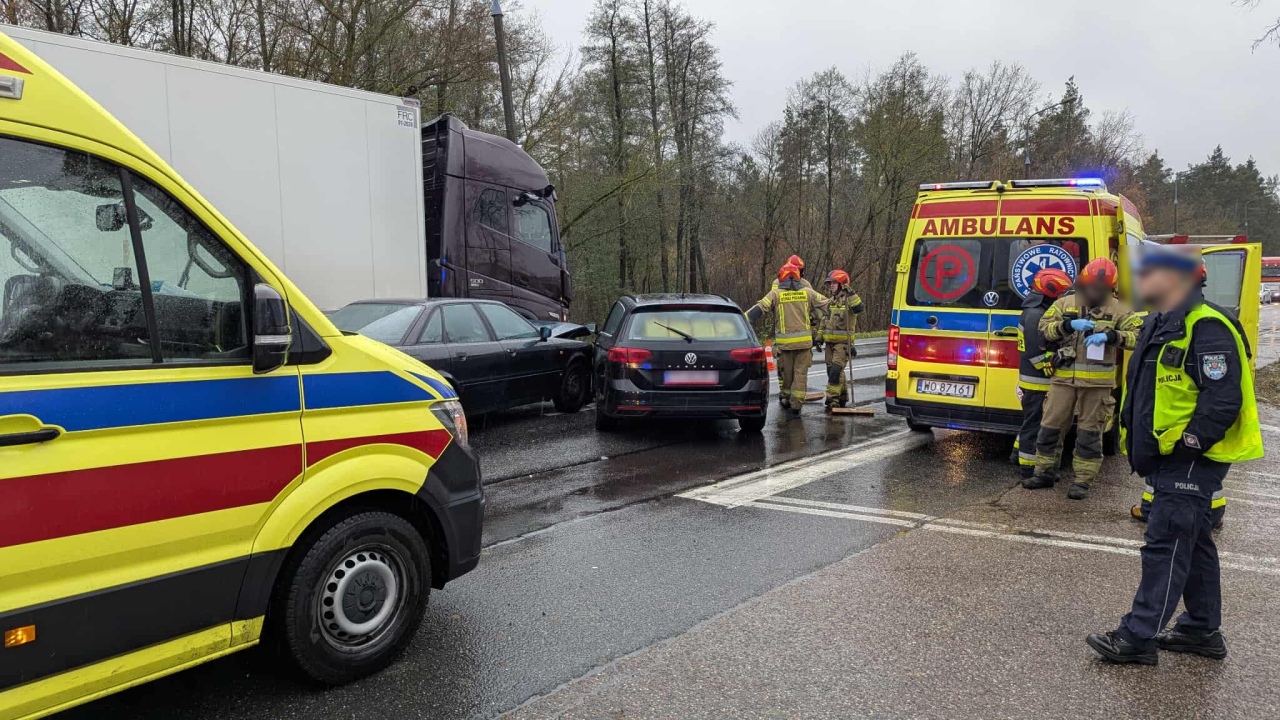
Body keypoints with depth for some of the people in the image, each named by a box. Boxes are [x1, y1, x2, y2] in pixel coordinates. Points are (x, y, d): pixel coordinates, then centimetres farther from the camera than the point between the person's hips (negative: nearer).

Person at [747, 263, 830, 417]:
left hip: (784, 342, -1)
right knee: (800, 373, 4)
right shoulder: (807, 293, 5)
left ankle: (786, 400, 29)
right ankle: (796, 406, 1)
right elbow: (826, 303, 16)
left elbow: (759, 308, -8)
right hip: (804, 341, 1)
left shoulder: (776, 293, -1)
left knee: (786, 372, 15)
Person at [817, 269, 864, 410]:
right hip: (830, 342, 8)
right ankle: (842, 397, 25)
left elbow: (858, 308, -30)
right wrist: (820, 337, 19)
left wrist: (851, 293, -33)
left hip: (843, 342, -8)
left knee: (836, 370, -14)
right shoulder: (831, 301, 15)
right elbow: (825, 321, 22)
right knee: (832, 370, 12)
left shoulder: (847, 300, -8)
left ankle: (832, 398, -11)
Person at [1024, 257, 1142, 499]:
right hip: (1063, 378, 2)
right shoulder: (1064, 303, 6)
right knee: (1050, 426, 7)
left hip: (1097, 382, -2)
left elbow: (1139, 336, -7)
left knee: (1089, 432, 5)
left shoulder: (1118, 309, 2)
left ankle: (1083, 481, 14)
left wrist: (1111, 336, -25)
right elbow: (1044, 327, -2)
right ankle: (1045, 473, 22)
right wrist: (1069, 324, -20)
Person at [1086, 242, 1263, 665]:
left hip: (1190, 461, -10)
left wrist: (1188, 443, -20)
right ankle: (1203, 630, 29)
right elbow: (1146, 391, 22)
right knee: (1193, 544, 17)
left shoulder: (1206, 328, -18)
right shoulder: (1160, 326, 14)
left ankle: (1137, 638, -2)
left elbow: (1224, 399, -23)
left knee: (1166, 546, -6)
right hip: (1168, 460, 10)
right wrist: (1138, 444, 16)